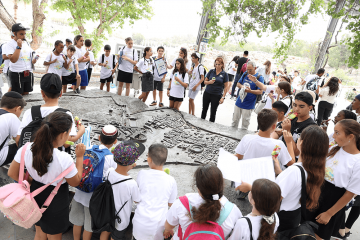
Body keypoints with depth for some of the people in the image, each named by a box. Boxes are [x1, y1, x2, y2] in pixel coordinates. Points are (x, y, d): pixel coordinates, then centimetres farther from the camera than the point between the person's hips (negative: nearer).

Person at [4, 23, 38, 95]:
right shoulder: (10, 44, -9)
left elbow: (31, 55, 26)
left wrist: (33, 60, 3)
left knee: (26, 94, 13)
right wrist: (19, 46, -21)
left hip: (28, 74, 6)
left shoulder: (26, 43, 11)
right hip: (17, 75, -6)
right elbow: (13, 59, -21)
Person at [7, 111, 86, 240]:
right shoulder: (64, 159, -35)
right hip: (55, 203, -4)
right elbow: (75, 182, -16)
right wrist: (79, 157, -13)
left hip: (35, 195, 5)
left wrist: (31, 181, 11)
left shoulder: (26, 149, -20)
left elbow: (12, 173, -4)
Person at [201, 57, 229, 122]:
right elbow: (205, 81, 8)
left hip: (216, 96, -3)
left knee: (213, 112, 7)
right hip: (207, 93, 3)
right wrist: (209, 82, -15)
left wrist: (223, 97, -10)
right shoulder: (211, 71, 3)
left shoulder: (224, 74, -4)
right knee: (204, 110, 14)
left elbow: (226, 87, -3)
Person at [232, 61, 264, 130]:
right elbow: (238, 83, 13)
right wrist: (241, 86, -10)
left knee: (245, 123, 6)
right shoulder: (245, 74, 6)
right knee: (235, 120, 15)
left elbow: (260, 92, -13)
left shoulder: (259, 77, -9)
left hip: (248, 105, -5)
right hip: (239, 102, 5)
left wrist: (250, 91, -29)